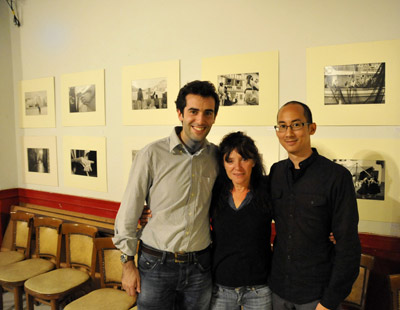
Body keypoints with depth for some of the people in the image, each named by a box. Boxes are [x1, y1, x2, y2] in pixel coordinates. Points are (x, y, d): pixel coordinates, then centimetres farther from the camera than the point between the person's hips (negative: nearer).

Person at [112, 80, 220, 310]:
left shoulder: (216, 156, -2)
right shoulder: (152, 154, -12)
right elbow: (129, 212, -6)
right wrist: (128, 263, -3)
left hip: (200, 266, 3)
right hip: (156, 264, -2)